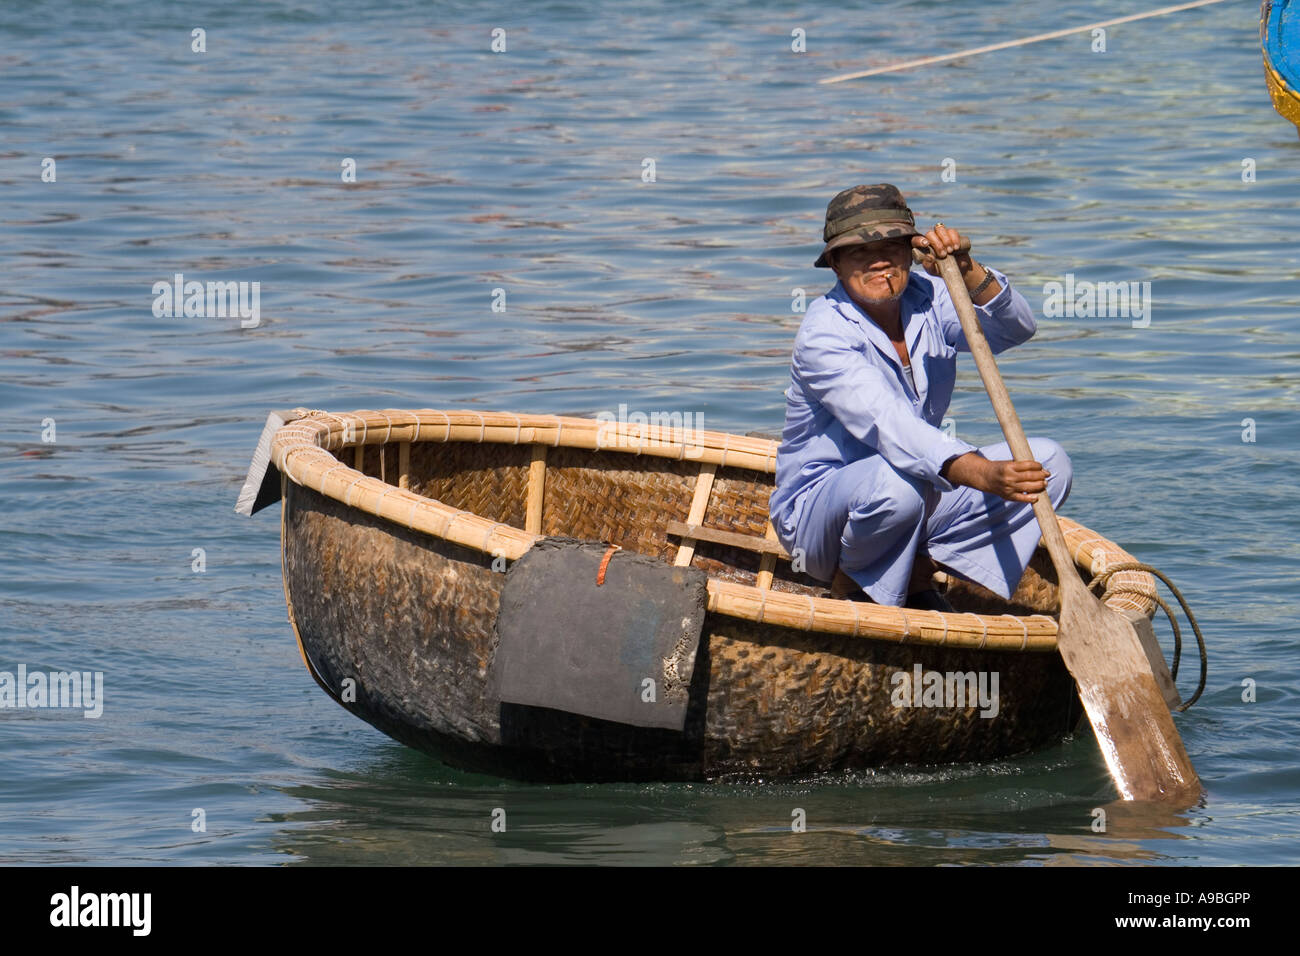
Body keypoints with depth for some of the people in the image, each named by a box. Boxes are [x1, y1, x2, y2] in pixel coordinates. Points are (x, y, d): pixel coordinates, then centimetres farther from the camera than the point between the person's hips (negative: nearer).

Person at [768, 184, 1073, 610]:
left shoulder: (926, 299, -2)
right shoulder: (823, 333, -22)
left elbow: (1014, 328, -15)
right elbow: (888, 427, -36)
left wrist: (966, 270, -34)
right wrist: (983, 475, -51)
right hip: (816, 507, -6)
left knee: (1049, 463, -9)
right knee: (897, 482, -40)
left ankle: (919, 572, -5)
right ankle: (848, 584, -9)